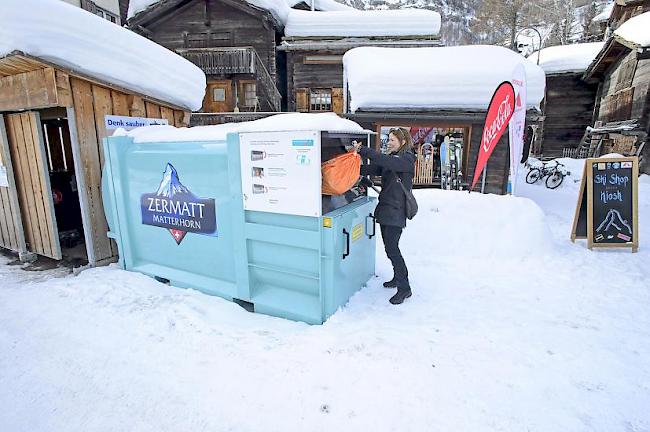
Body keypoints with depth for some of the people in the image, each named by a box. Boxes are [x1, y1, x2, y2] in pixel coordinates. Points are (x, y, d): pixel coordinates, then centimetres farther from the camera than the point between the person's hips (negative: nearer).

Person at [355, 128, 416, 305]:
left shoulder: (407, 159, -10)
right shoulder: (392, 158, 16)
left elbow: (384, 161, -26)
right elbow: (374, 169, 4)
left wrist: (362, 149, -24)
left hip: (396, 210, -9)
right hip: (386, 207, 9)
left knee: (392, 248, -10)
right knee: (390, 246, 15)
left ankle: (404, 288, 0)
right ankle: (398, 277, 32)